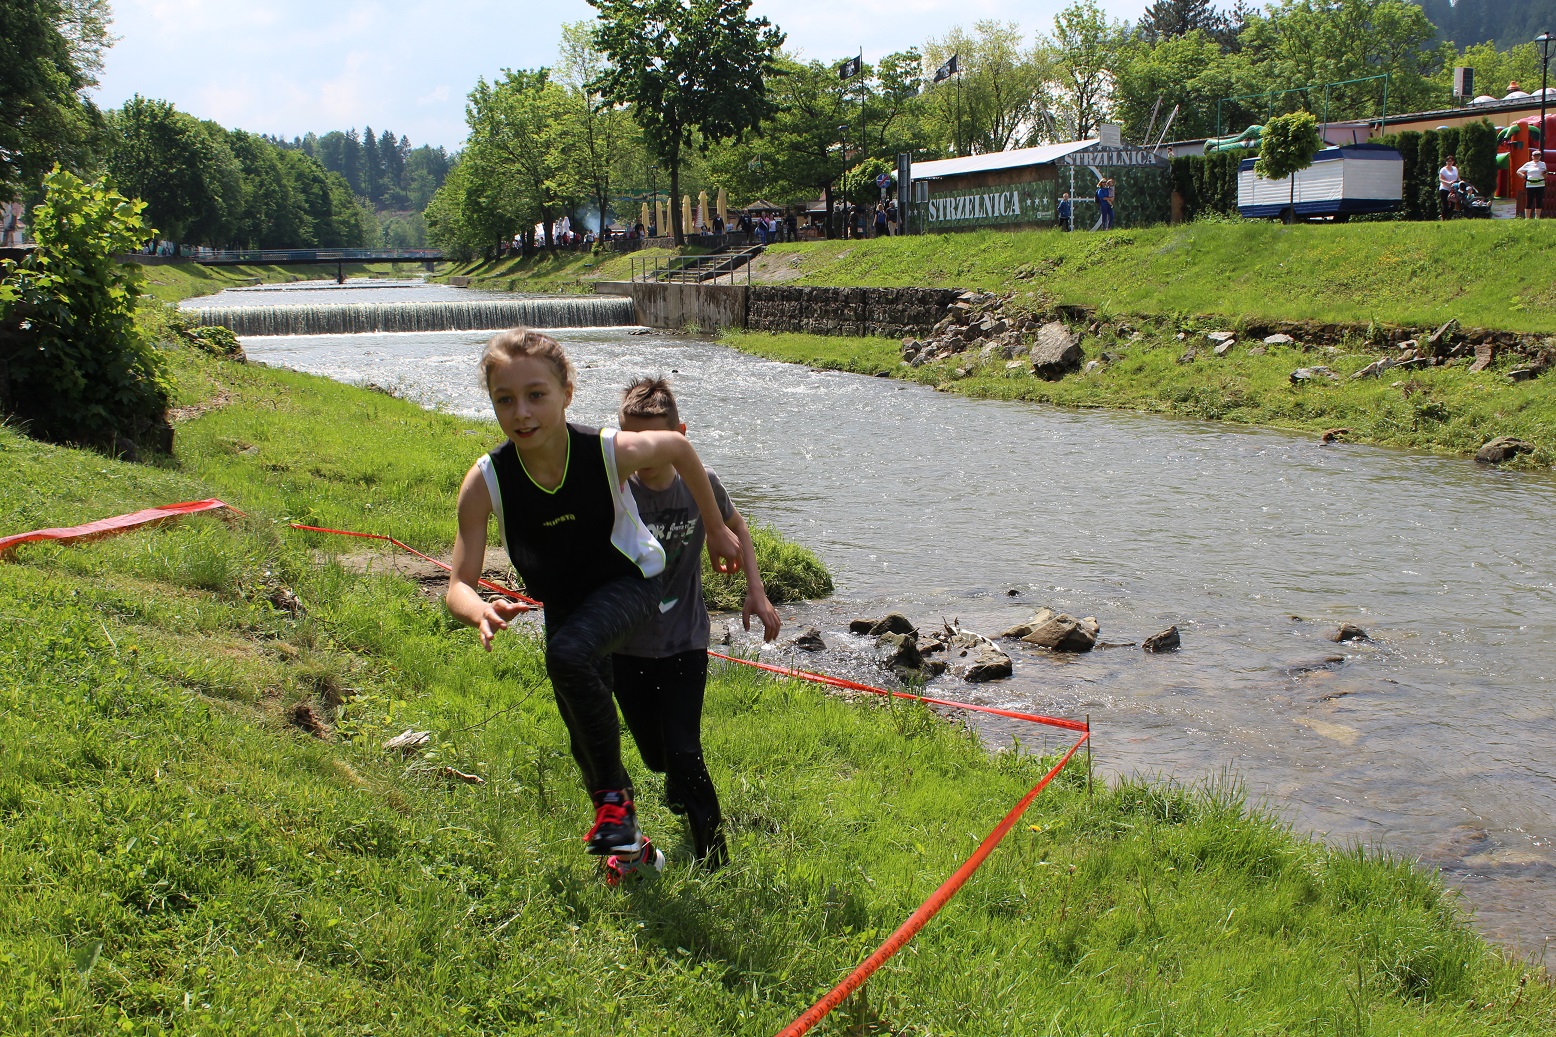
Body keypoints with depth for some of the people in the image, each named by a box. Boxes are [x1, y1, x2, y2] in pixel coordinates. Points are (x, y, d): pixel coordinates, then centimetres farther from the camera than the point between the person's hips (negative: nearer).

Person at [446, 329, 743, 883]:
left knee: (567, 656, -36)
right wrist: (481, 611, -49)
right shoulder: (485, 481, -26)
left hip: (629, 582, -4)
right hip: (565, 603, 4)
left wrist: (716, 531, 0)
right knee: (586, 743, 16)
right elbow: (458, 586, -25)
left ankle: (613, 796, -16)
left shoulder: (612, 451, -31)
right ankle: (630, 841, 44)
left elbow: (678, 447, -8)